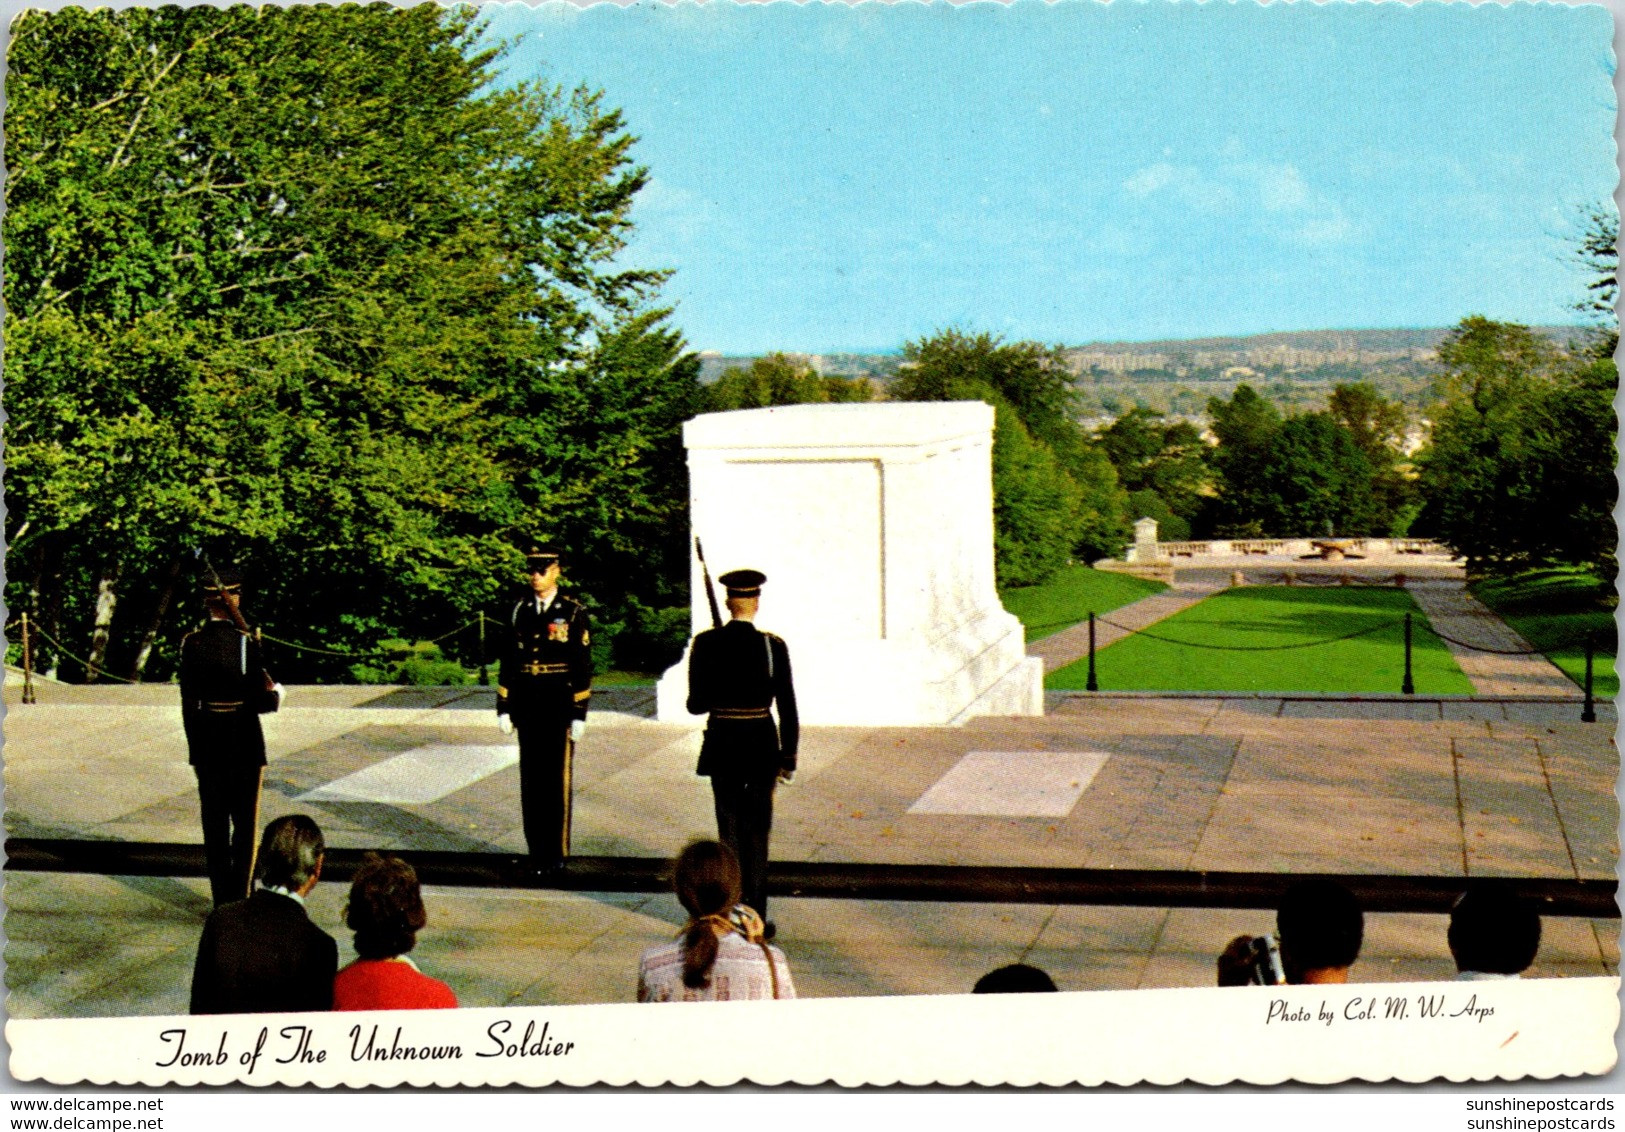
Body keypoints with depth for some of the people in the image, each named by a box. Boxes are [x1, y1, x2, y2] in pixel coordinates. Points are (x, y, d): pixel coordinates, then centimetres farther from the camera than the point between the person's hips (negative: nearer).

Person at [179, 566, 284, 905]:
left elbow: (188, 702, 3)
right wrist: (276, 693, 7)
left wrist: (195, 746, 12)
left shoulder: (191, 643, -2)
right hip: (243, 745, -4)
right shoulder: (245, 643, -15)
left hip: (206, 746, 4)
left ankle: (221, 901, 16)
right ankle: (240, 899, 6)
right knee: (245, 825, 6)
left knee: (214, 826, 11)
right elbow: (261, 701, -15)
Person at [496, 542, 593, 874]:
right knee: (531, 780, 8)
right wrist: (504, 708, 5)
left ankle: (556, 853, 9)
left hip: (559, 708, -3)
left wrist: (579, 715, -8)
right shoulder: (520, 610, 8)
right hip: (526, 707, 4)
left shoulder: (573, 613, -3)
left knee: (557, 781, 1)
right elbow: (508, 661, 10)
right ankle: (537, 851, 17)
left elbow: (583, 667, -4)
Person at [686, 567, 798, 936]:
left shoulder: (706, 644, -6)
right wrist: (788, 758, 1)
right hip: (762, 747, -1)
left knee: (729, 830, 10)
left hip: (721, 746, 1)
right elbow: (788, 708, -7)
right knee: (757, 833, 8)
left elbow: (696, 705, -3)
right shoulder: (772, 645, -8)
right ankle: (757, 917, 10)